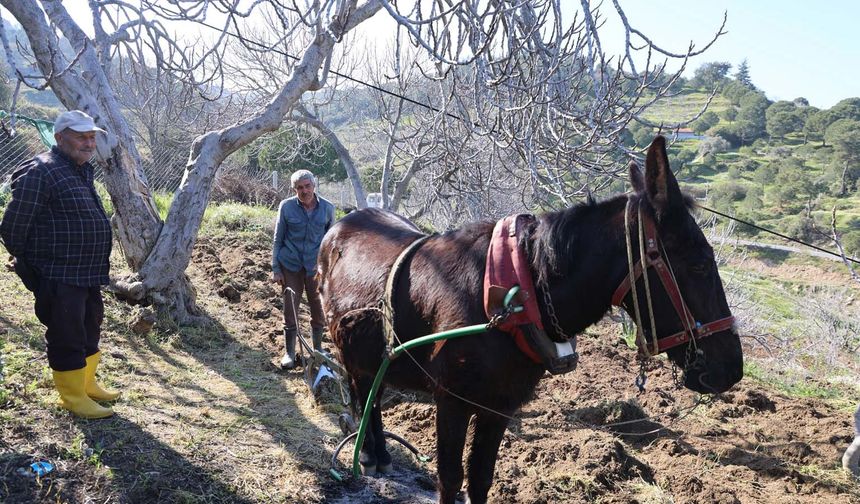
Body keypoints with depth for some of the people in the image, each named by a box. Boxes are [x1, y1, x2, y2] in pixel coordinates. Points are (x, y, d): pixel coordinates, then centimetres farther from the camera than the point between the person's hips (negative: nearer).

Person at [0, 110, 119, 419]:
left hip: (88, 274, 9)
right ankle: (73, 397, 15)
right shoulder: (41, 173, -16)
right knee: (67, 336, 1)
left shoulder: (82, 171, 13)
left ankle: (87, 385, 36)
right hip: (59, 277, -9)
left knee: (89, 332, 20)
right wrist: (27, 263, -5)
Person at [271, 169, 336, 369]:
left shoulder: (327, 208, -3)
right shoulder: (286, 207, -6)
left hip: (316, 265, 1)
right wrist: (275, 269, -2)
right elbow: (278, 239, 1)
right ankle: (289, 353, 15)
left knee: (318, 308, 9)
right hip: (290, 265, -1)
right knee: (290, 309, 3)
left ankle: (318, 349, 27)